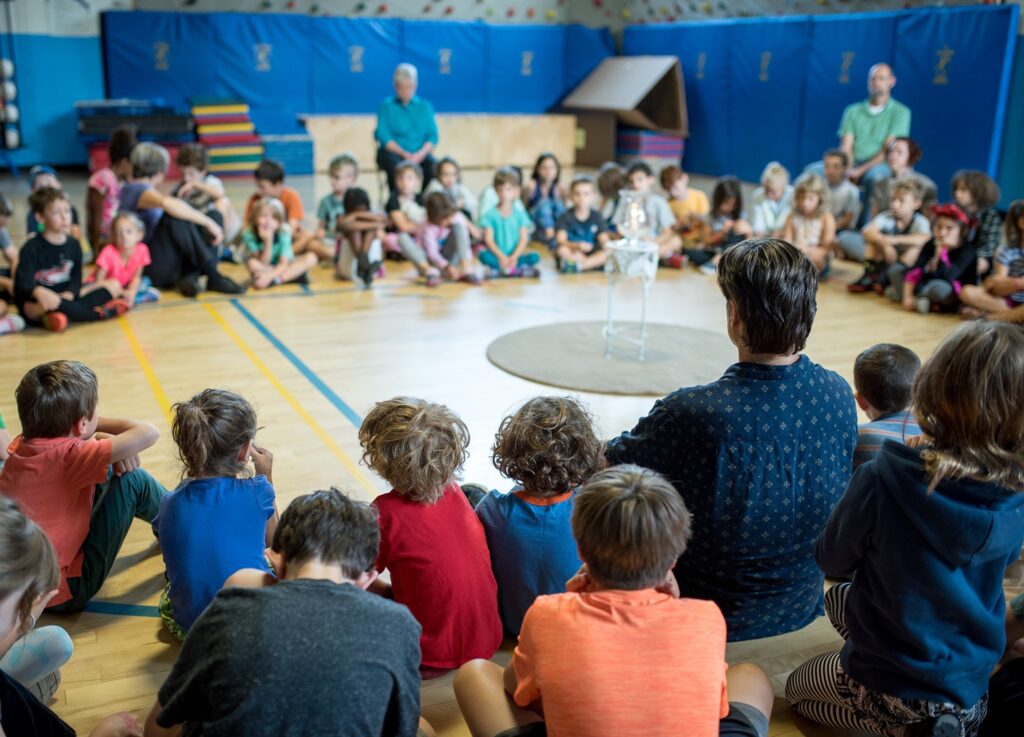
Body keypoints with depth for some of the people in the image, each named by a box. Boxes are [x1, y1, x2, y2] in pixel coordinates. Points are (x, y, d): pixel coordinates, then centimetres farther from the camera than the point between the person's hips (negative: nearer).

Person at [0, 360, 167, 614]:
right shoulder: (68, 457, -27)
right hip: (63, 591, -8)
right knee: (133, 480, -7)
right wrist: (99, 423, -8)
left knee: (108, 472, 15)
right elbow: (148, 433, -26)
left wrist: (105, 439, -5)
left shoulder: (23, 444, -4)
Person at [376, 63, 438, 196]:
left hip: (420, 154, 2)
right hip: (393, 153, -2)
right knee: (397, 167, -36)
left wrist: (420, 154, -15)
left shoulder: (425, 106, 13)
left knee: (432, 166, -30)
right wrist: (405, 154, -16)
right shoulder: (386, 105, 6)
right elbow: (383, 137, -3)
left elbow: (433, 136, 5)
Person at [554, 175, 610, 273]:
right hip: (571, 252, -3)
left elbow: (604, 239, -1)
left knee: (607, 252, -27)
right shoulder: (565, 217, -7)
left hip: (592, 254, 3)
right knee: (562, 250, -33)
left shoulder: (596, 216, 3)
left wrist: (606, 244, -27)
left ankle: (578, 265, -35)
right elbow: (560, 241, -18)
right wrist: (577, 246, -37)